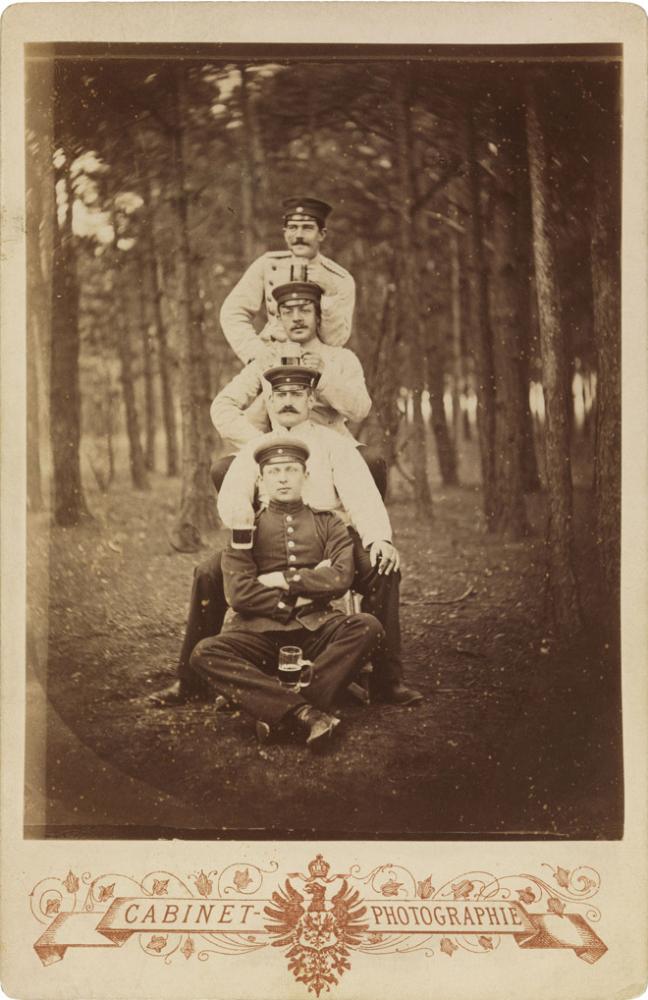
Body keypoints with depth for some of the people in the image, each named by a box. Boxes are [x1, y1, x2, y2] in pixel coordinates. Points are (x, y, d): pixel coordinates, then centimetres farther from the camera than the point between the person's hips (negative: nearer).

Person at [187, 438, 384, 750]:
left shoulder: (327, 524, 13)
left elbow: (341, 577, -5)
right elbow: (239, 593, -4)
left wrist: (283, 579, -6)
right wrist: (305, 591, -4)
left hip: (315, 631, 1)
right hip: (260, 634, -1)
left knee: (367, 627, -29)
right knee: (204, 654, -29)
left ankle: (276, 709, -29)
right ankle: (305, 712, -36)